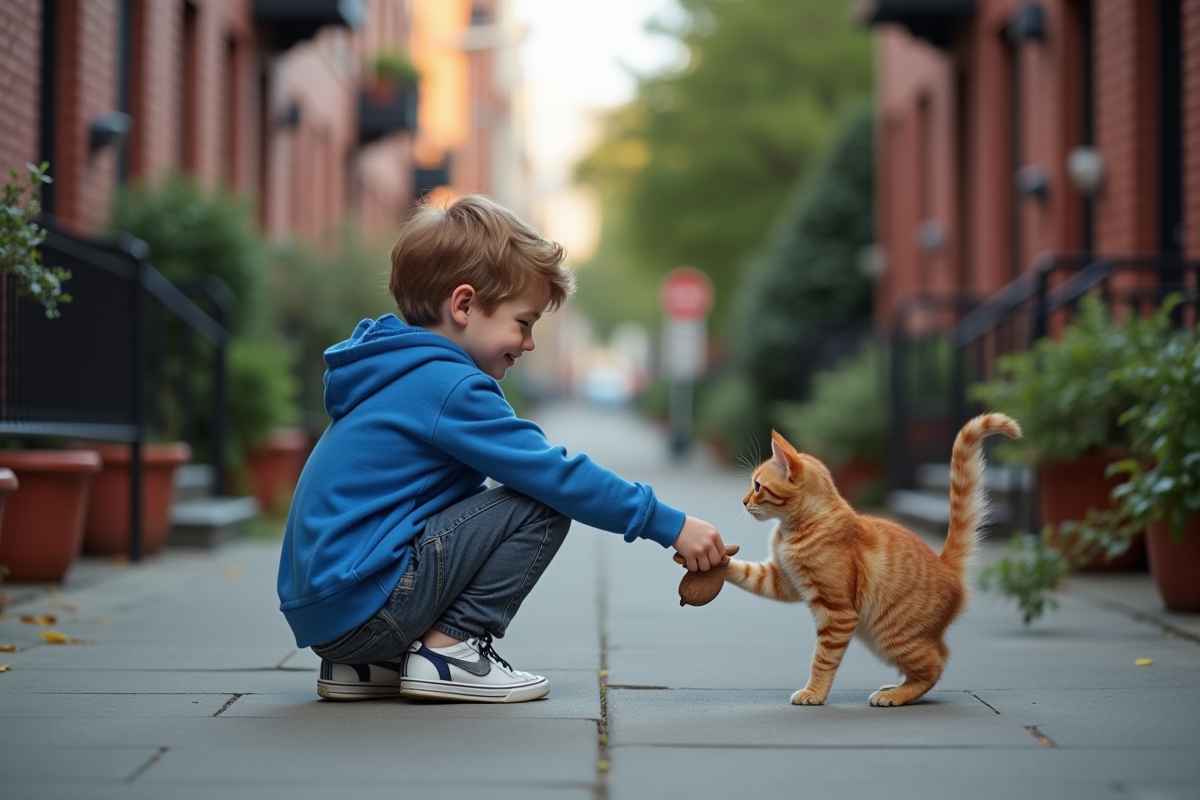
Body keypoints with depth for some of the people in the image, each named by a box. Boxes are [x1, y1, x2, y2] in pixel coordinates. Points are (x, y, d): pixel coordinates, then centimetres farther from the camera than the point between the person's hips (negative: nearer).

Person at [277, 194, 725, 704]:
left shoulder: (402, 375, 17)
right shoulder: (449, 387, -13)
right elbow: (556, 476, -14)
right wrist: (670, 525, -9)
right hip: (360, 603, -10)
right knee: (542, 508, -9)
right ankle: (447, 652, -5)